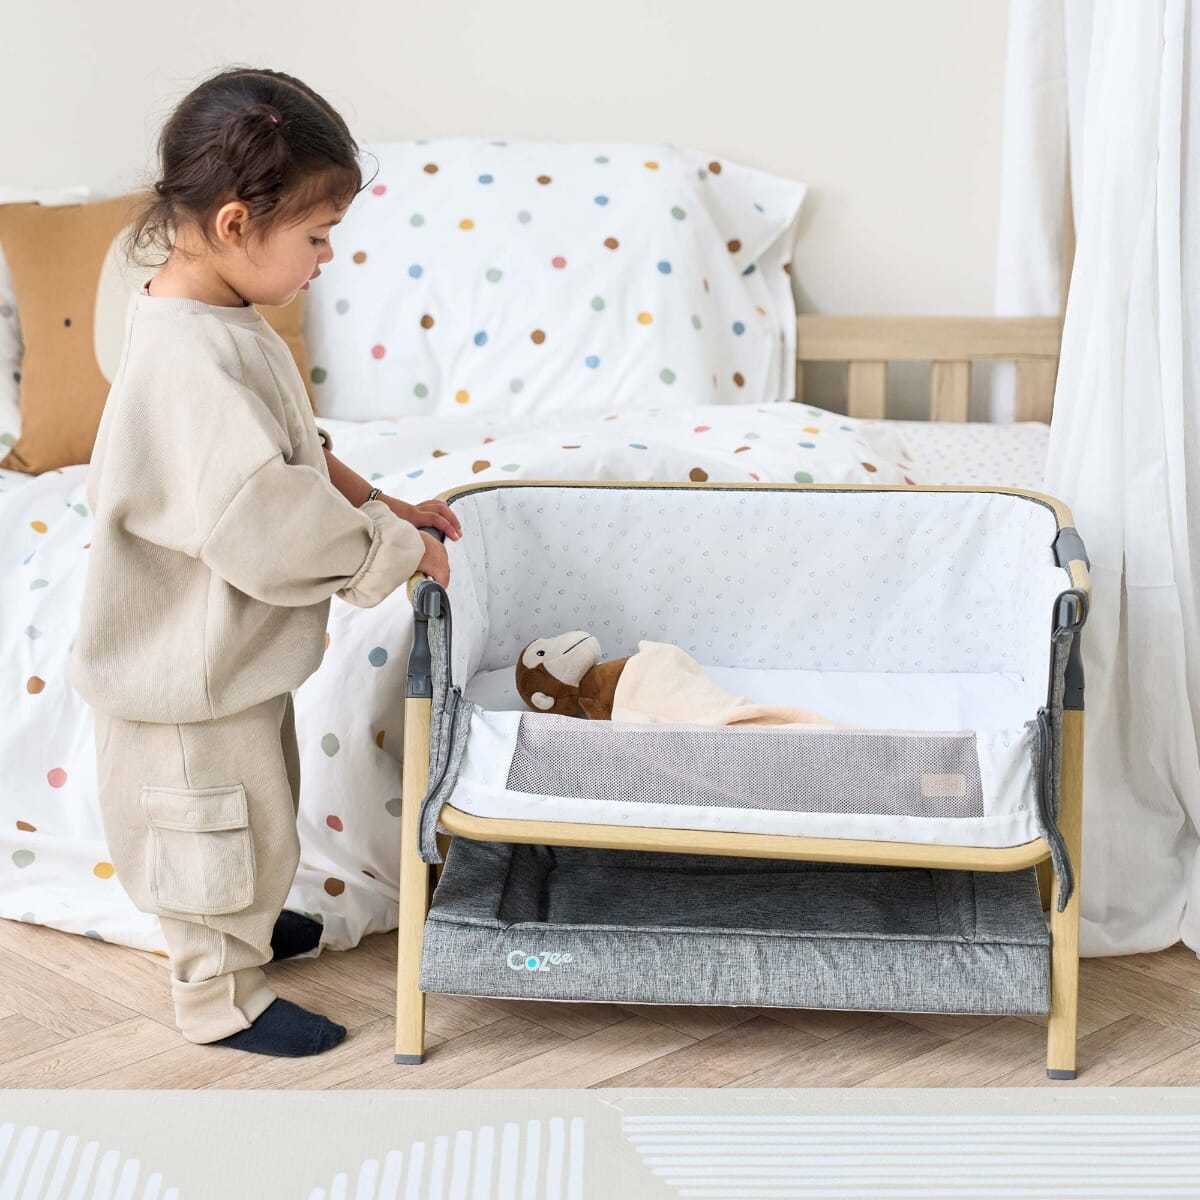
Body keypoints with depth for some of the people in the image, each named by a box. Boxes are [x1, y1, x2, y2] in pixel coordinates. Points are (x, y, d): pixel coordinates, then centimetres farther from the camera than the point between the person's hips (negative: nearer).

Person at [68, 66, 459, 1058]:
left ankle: (246, 921, 53)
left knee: (253, 815, 30)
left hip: (235, 650, 10)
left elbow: (295, 451, 13)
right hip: (192, 674, -10)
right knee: (221, 828, 11)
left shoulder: (223, 323, 0)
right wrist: (396, 550, -23)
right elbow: (268, 529, -35)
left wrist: (381, 502, 3)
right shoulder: (191, 366, -33)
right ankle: (221, 996, 31)